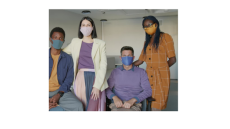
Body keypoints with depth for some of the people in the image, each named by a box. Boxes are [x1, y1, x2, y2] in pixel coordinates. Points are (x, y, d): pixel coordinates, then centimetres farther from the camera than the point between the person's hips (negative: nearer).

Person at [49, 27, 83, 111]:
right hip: (48, 91, -1)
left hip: (61, 91, 1)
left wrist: (58, 95, -14)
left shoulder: (68, 59, 6)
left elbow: (69, 79, 2)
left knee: (78, 106, -24)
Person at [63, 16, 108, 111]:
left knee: (94, 107, -2)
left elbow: (103, 65, -4)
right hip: (81, 78, 2)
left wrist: (97, 86, -11)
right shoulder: (75, 42, 11)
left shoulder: (100, 44, 2)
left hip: (96, 78, -2)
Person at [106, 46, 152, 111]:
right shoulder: (115, 72, 15)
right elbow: (107, 88, 11)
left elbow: (148, 91, 2)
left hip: (134, 105, 0)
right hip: (117, 105, 1)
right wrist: (114, 97, -11)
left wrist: (133, 100, -13)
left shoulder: (141, 72, 10)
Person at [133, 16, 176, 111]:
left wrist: (161, 68, 3)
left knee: (156, 106, -4)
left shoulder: (165, 37, 1)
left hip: (161, 75, -5)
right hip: (149, 74, 5)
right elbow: (140, 60, 13)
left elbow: (172, 59, -3)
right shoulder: (147, 41, 17)